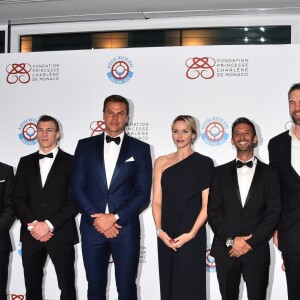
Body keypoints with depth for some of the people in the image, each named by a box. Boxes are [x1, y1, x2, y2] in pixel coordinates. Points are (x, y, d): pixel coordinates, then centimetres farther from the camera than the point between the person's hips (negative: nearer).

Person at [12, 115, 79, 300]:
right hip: (31, 235, 3)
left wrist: (49, 225, -13)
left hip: (61, 234, -3)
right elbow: (18, 199, 6)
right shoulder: (26, 162, 12)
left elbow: (75, 200, -6)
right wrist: (32, 225, -9)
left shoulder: (71, 162, 1)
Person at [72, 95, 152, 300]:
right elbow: (78, 188, 3)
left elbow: (143, 193, -2)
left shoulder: (140, 149, 3)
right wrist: (97, 219, -9)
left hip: (126, 228, -1)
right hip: (93, 227, 1)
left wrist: (115, 217, -12)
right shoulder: (85, 146, 7)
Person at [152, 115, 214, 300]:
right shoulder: (162, 162, 8)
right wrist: (160, 231, -8)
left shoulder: (203, 163, -2)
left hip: (192, 237, -3)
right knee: (168, 284, 10)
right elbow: (157, 201, 5)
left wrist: (191, 234, -14)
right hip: (166, 237, 3)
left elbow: (207, 204, -5)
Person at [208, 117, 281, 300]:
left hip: (257, 250, -1)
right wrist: (231, 240, -10)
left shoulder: (269, 173, 5)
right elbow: (213, 211, 2)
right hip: (225, 250, 1)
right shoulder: (221, 172, 8)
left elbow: (273, 213, -2)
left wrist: (250, 242, -10)